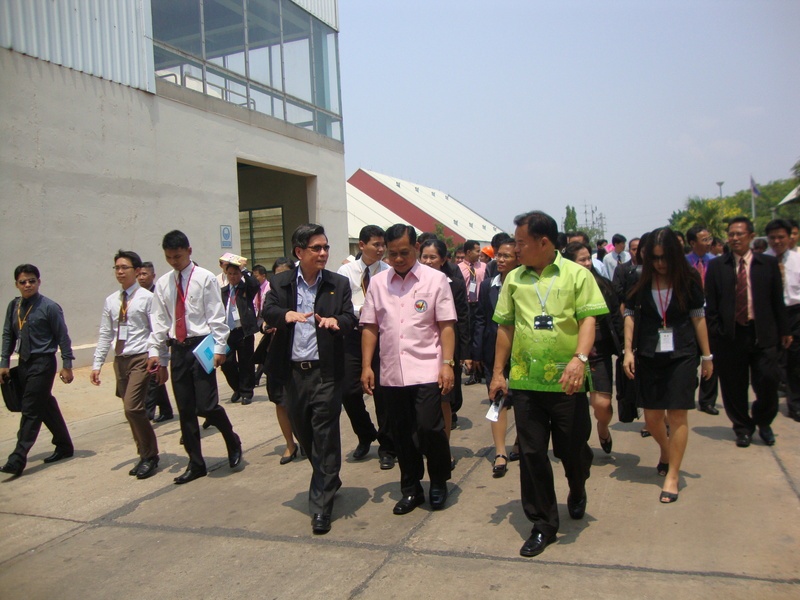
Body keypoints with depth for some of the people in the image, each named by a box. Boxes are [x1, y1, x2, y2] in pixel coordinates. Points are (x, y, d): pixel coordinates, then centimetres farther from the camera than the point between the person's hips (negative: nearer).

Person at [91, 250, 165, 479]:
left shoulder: (147, 298, -6)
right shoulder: (111, 301, 11)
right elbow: (105, 334, 13)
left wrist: (162, 362, -13)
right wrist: (97, 364, 8)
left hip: (141, 359, -6)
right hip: (120, 359, 6)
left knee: (133, 408, -14)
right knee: (133, 411, 10)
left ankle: (149, 456, 3)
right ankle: (145, 456, 22)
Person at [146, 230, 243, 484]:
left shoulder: (205, 279, -4)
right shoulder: (163, 283, 9)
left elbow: (216, 316, -7)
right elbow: (159, 321, 10)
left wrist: (219, 347, -14)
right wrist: (155, 351, 4)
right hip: (178, 349, 5)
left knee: (206, 405, -10)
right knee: (185, 411, 9)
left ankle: (232, 441, 20)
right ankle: (196, 463, 21)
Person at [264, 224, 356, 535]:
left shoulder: (338, 283, 4)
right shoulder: (281, 282, 6)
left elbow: (350, 318, -4)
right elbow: (268, 312, -6)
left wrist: (335, 320, -27)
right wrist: (287, 314, -28)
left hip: (325, 371, -2)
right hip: (293, 372, 3)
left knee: (325, 437, -2)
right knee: (303, 433, 15)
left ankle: (321, 506, 8)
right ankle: (329, 481, 40)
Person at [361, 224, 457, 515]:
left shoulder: (435, 279, 0)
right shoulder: (377, 283, 8)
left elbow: (446, 326, -3)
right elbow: (370, 327, 9)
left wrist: (447, 364, -10)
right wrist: (366, 366, 4)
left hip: (426, 370, -3)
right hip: (391, 373, 4)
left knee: (429, 428, -9)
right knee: (401, 434, 11)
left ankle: (439, 482, 18)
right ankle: (411, 489, 29)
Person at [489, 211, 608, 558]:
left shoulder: (576, 275, -2)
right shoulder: (514, 279, 9)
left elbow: (588, 319, -8)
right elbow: (505, 327, 12)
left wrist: (579, 358, -25)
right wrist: (498, 372, 10)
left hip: (566, 381, -3)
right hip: (525, 380, 3)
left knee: (572, 448, 10)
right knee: (531, 453, 5)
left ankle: (577, 491, 44)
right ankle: (543, 524, 20)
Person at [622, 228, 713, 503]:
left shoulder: (688, 278, -4)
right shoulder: (640, 279, -1)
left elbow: (698, 316, 1)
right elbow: (630, 314, 1)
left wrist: (707, 356, 3)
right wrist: (628, 351, -6)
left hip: (682, 354, -2)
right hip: (649, 354, 2)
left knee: (677, 414, -4)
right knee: (652, 417, 8)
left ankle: (672, 475, 8)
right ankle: (666, 451, 40)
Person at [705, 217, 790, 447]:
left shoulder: (768, 263, 6)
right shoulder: (716, 266, 4)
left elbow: (777, 300, 8)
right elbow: (710, 304, 4)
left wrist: (783, 331, 8)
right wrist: (714, 332, -2)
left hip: (762, 333, 0)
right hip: (730, 334, 0)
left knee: (767, 381, -4)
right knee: (734, 386, 6)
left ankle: (763, 422, 23)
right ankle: (743, 428, 26)